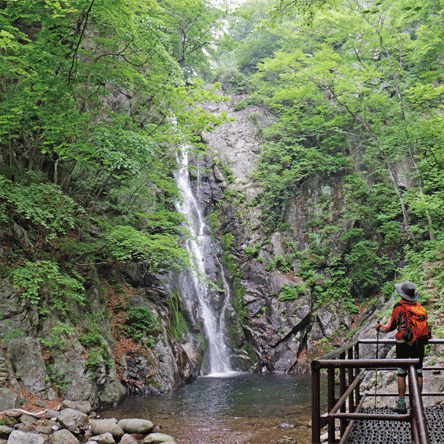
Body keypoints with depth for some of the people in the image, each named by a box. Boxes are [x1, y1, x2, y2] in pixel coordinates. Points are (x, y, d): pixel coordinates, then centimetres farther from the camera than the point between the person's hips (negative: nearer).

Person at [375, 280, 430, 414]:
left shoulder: (399, 306, -8)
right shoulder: (420, 306, 5)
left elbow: (392, 327, -6)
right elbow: (425, 325, 10)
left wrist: (379, 328, 11)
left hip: (403, 344, -4)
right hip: (419, 344, 4)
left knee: (401, 373, 3)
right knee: (418, 372, 9)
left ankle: (401, 404, 4)